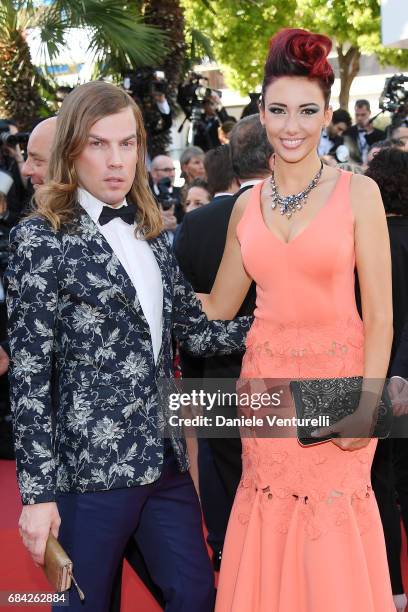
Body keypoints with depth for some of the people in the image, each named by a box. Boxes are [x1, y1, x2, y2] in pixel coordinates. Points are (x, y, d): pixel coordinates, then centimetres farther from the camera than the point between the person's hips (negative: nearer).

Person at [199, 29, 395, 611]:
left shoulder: (358, 192, -5)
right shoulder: (248, 204, 7)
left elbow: (379, 315, -7)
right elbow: (218, 308, 13)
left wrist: (367, 404, -14)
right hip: (266, 382, 4)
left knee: (333, 560, 4)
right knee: (270, 557, 11)